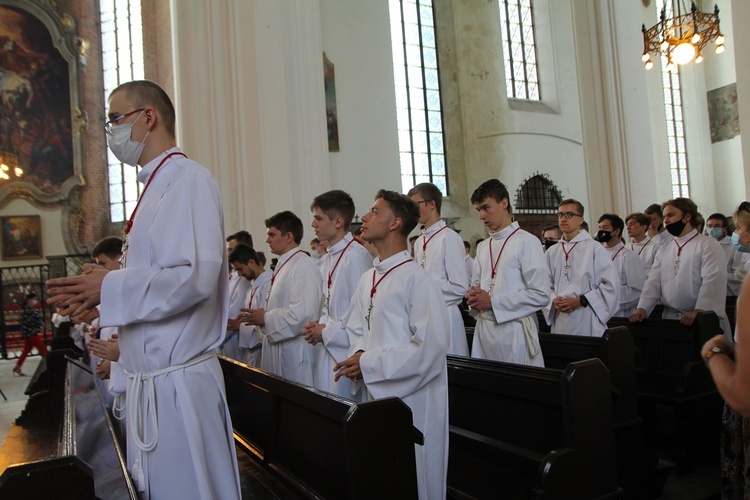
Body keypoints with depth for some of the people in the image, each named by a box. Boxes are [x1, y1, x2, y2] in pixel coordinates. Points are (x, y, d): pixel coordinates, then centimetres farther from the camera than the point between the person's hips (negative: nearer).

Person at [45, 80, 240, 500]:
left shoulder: (187, 179, -14)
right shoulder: (158, 184, 15)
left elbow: (193, 278, -25)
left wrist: (109, 287, -13)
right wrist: (97, 293, 8)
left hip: (177, 382, -9)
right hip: (153, 378, 9)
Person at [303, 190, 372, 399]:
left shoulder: (356, 256, -16)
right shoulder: (327, 259, 12)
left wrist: (326, 332, -11)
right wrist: (318, 327, 3)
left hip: (346, 353, -8)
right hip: (326, 350, 8)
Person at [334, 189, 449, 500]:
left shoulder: (416, 279, -17)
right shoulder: (367, 279, 7)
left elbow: (431, 346, -22)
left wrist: (369, 364, -18)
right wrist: (358, 355, -6)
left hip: (411, 397, -7)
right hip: (375, 393, 7)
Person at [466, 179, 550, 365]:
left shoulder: (526, 242, -7)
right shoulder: (483, 247, 13)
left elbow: (541, 295, -13)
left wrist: (493, 302, -14)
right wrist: (475, 298, -2)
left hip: (514, 331, -6)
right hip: (484, 329, 6)